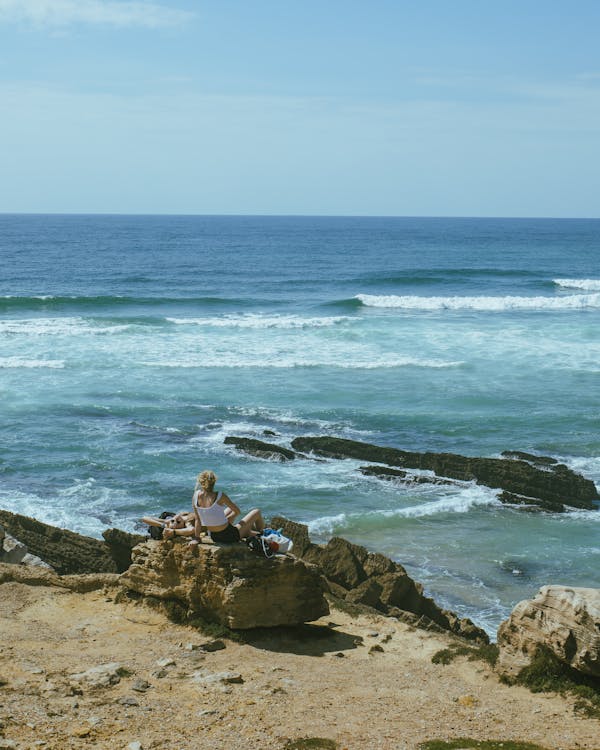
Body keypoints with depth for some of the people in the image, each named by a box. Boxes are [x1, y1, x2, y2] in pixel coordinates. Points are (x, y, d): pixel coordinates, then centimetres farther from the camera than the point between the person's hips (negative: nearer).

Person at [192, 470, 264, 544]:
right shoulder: (220, 496, -24)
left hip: (213, 537, 6)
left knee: (230, 509, 32)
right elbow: (237, 511, -9)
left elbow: (197, 520, -5)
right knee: (256, 512, 16)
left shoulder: (196, 496, -12)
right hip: (229, 536, -6)